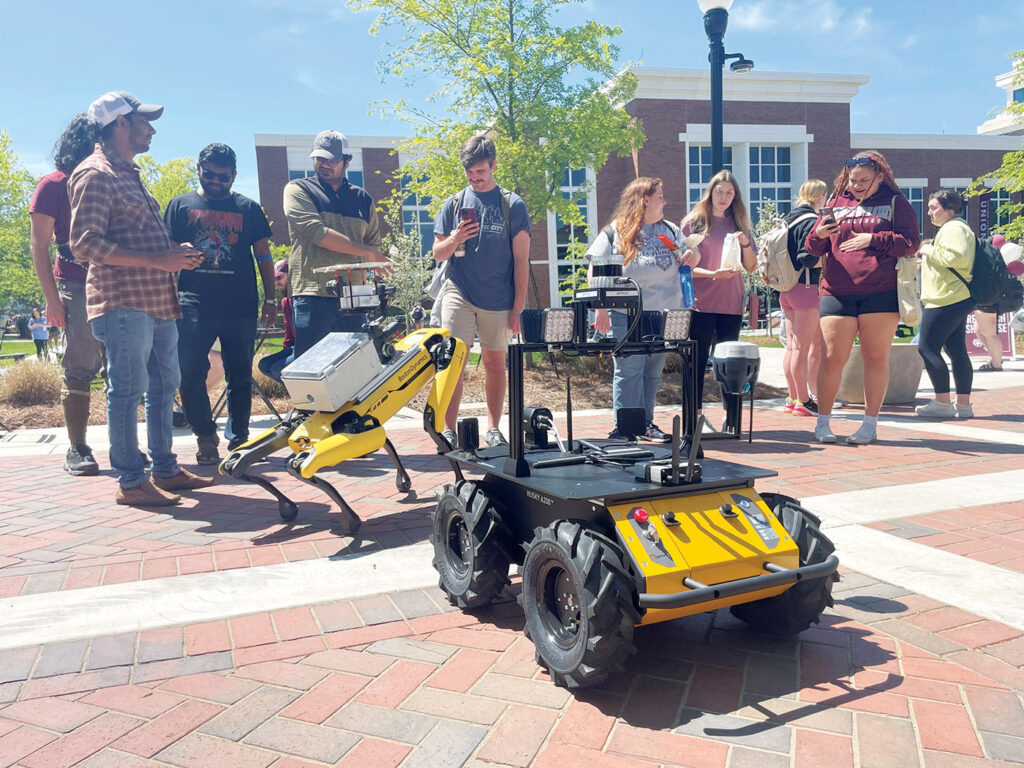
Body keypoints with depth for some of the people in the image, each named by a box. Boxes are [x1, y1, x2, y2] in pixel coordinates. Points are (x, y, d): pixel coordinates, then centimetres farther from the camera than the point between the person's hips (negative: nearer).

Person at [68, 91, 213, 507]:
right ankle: (131, 481, 3)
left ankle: (165, 468, 23)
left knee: (164, 385, 13)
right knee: (128, 390, -5)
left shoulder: (129, 173, 22)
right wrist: (157, 261, -22)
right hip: (124, 302, -10)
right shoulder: (95, 174, -8)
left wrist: (176, 253, 11)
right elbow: (85, 243, -17)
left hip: (158, 301, 10)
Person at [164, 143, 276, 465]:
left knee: (240, 376, 5)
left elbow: (263, 256, 13)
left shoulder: (248, 208, 12)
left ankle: (238, 439, 15)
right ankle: (206, 439, 5)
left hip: (241, 306, 1)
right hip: (194, 305, 0)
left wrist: (270, 299, 7)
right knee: (190, 374, -6)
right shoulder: (181, 205, 11)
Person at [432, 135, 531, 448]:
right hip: (459, 294, 1)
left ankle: (493, 428, 21)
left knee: (495, 362, 9)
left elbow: (521, 259, 0)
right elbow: (438, 254, 10)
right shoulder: (454, 204, 8)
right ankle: (448, 430, -4)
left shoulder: (513, 204, 2)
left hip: (498, 299, 0)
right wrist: (455, 238, -12)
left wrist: (518, 305, -4)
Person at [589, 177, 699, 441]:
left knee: (653, 372, 11)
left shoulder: (670, 230, 15)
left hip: (663, 315, 5)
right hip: (626, 315, -5)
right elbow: (595, 271, -6)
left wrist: (690, 257, -2)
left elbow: (689, 257, 24)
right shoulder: (615, 232, -2)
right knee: (629, 370, -5)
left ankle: (646, 423, 22)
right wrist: (601, 308, -17)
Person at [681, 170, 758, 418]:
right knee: (698, 360, -3)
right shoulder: (694, 222, 3)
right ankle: (695, 413, 3)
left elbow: (751, 267, 12)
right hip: (701, 302, -3)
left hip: (731, 303, 3)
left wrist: (746, 244, -6)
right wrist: (713, 274, -16)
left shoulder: (739, 224, 14)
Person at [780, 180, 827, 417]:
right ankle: (803, 400, 0)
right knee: (803, 346, -5)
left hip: (787, 289, 9)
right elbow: (807, 258, -19)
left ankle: (793, 397, 16)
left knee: (792, 345, 10)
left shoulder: (789, 219, 14)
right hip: (806, 288, -9)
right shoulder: (812, 221, -11)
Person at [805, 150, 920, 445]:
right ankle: (822, 422, 7)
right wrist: (819, 234, -9)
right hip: (837, 294, 2)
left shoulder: (896, 203, 8)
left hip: (881, 294, -2)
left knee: (876, 357, 3)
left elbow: (911, 243, -2)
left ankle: (870, 423, 12)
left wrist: (872, 239, -12)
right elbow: (814, 248, 13)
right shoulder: (836, 203, 15)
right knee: (832, 358, -1)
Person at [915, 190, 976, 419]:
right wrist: (925, 259, 19)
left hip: (947, 299, -11)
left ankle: (943, 403, -8)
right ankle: (963, 404, 11)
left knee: (927, 348, -9)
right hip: (958, 299, 11)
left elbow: (958, 257, -25)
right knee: (957, 350, 9)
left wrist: (930, 251, -14)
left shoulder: (953, 228, -10)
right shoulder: (955, 228, 24)